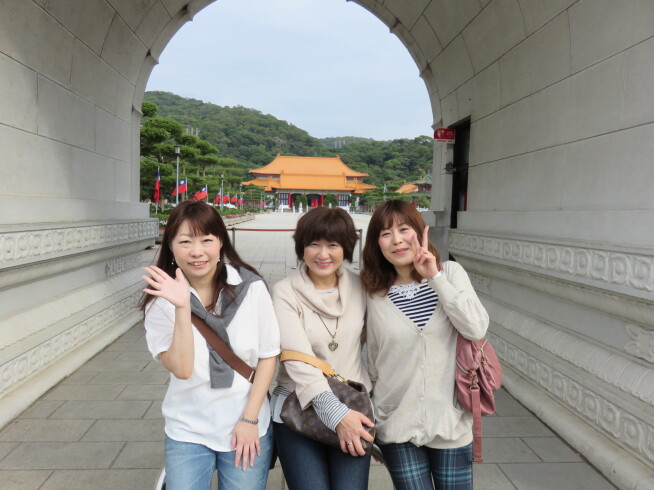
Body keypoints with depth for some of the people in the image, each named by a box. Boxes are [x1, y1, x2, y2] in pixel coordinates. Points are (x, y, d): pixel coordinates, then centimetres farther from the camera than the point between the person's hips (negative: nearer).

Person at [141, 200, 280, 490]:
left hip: (247, 427, 0)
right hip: (187, 431, 0)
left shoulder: (251, 287, -10)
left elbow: (268, 356, -4)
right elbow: (181, 369, -17)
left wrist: (250, 418, -6)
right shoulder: (161, 299, -8)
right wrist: (182, 307, -27)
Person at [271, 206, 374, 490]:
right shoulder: (285, 292, -8)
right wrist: (336, 413, -24)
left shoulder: (360, 287, 1)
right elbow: (298, 359, -17)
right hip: (297, 409, -2)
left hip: (354, 407, 2)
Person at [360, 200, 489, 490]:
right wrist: (370, 427, 11)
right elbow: (373, 363, 5)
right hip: (396, 427, 1)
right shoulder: (375, 294, -2)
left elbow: (477, 329, -16)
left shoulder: (450, 273, -3)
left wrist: (436, 277, -18)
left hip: (450, 422, 0)